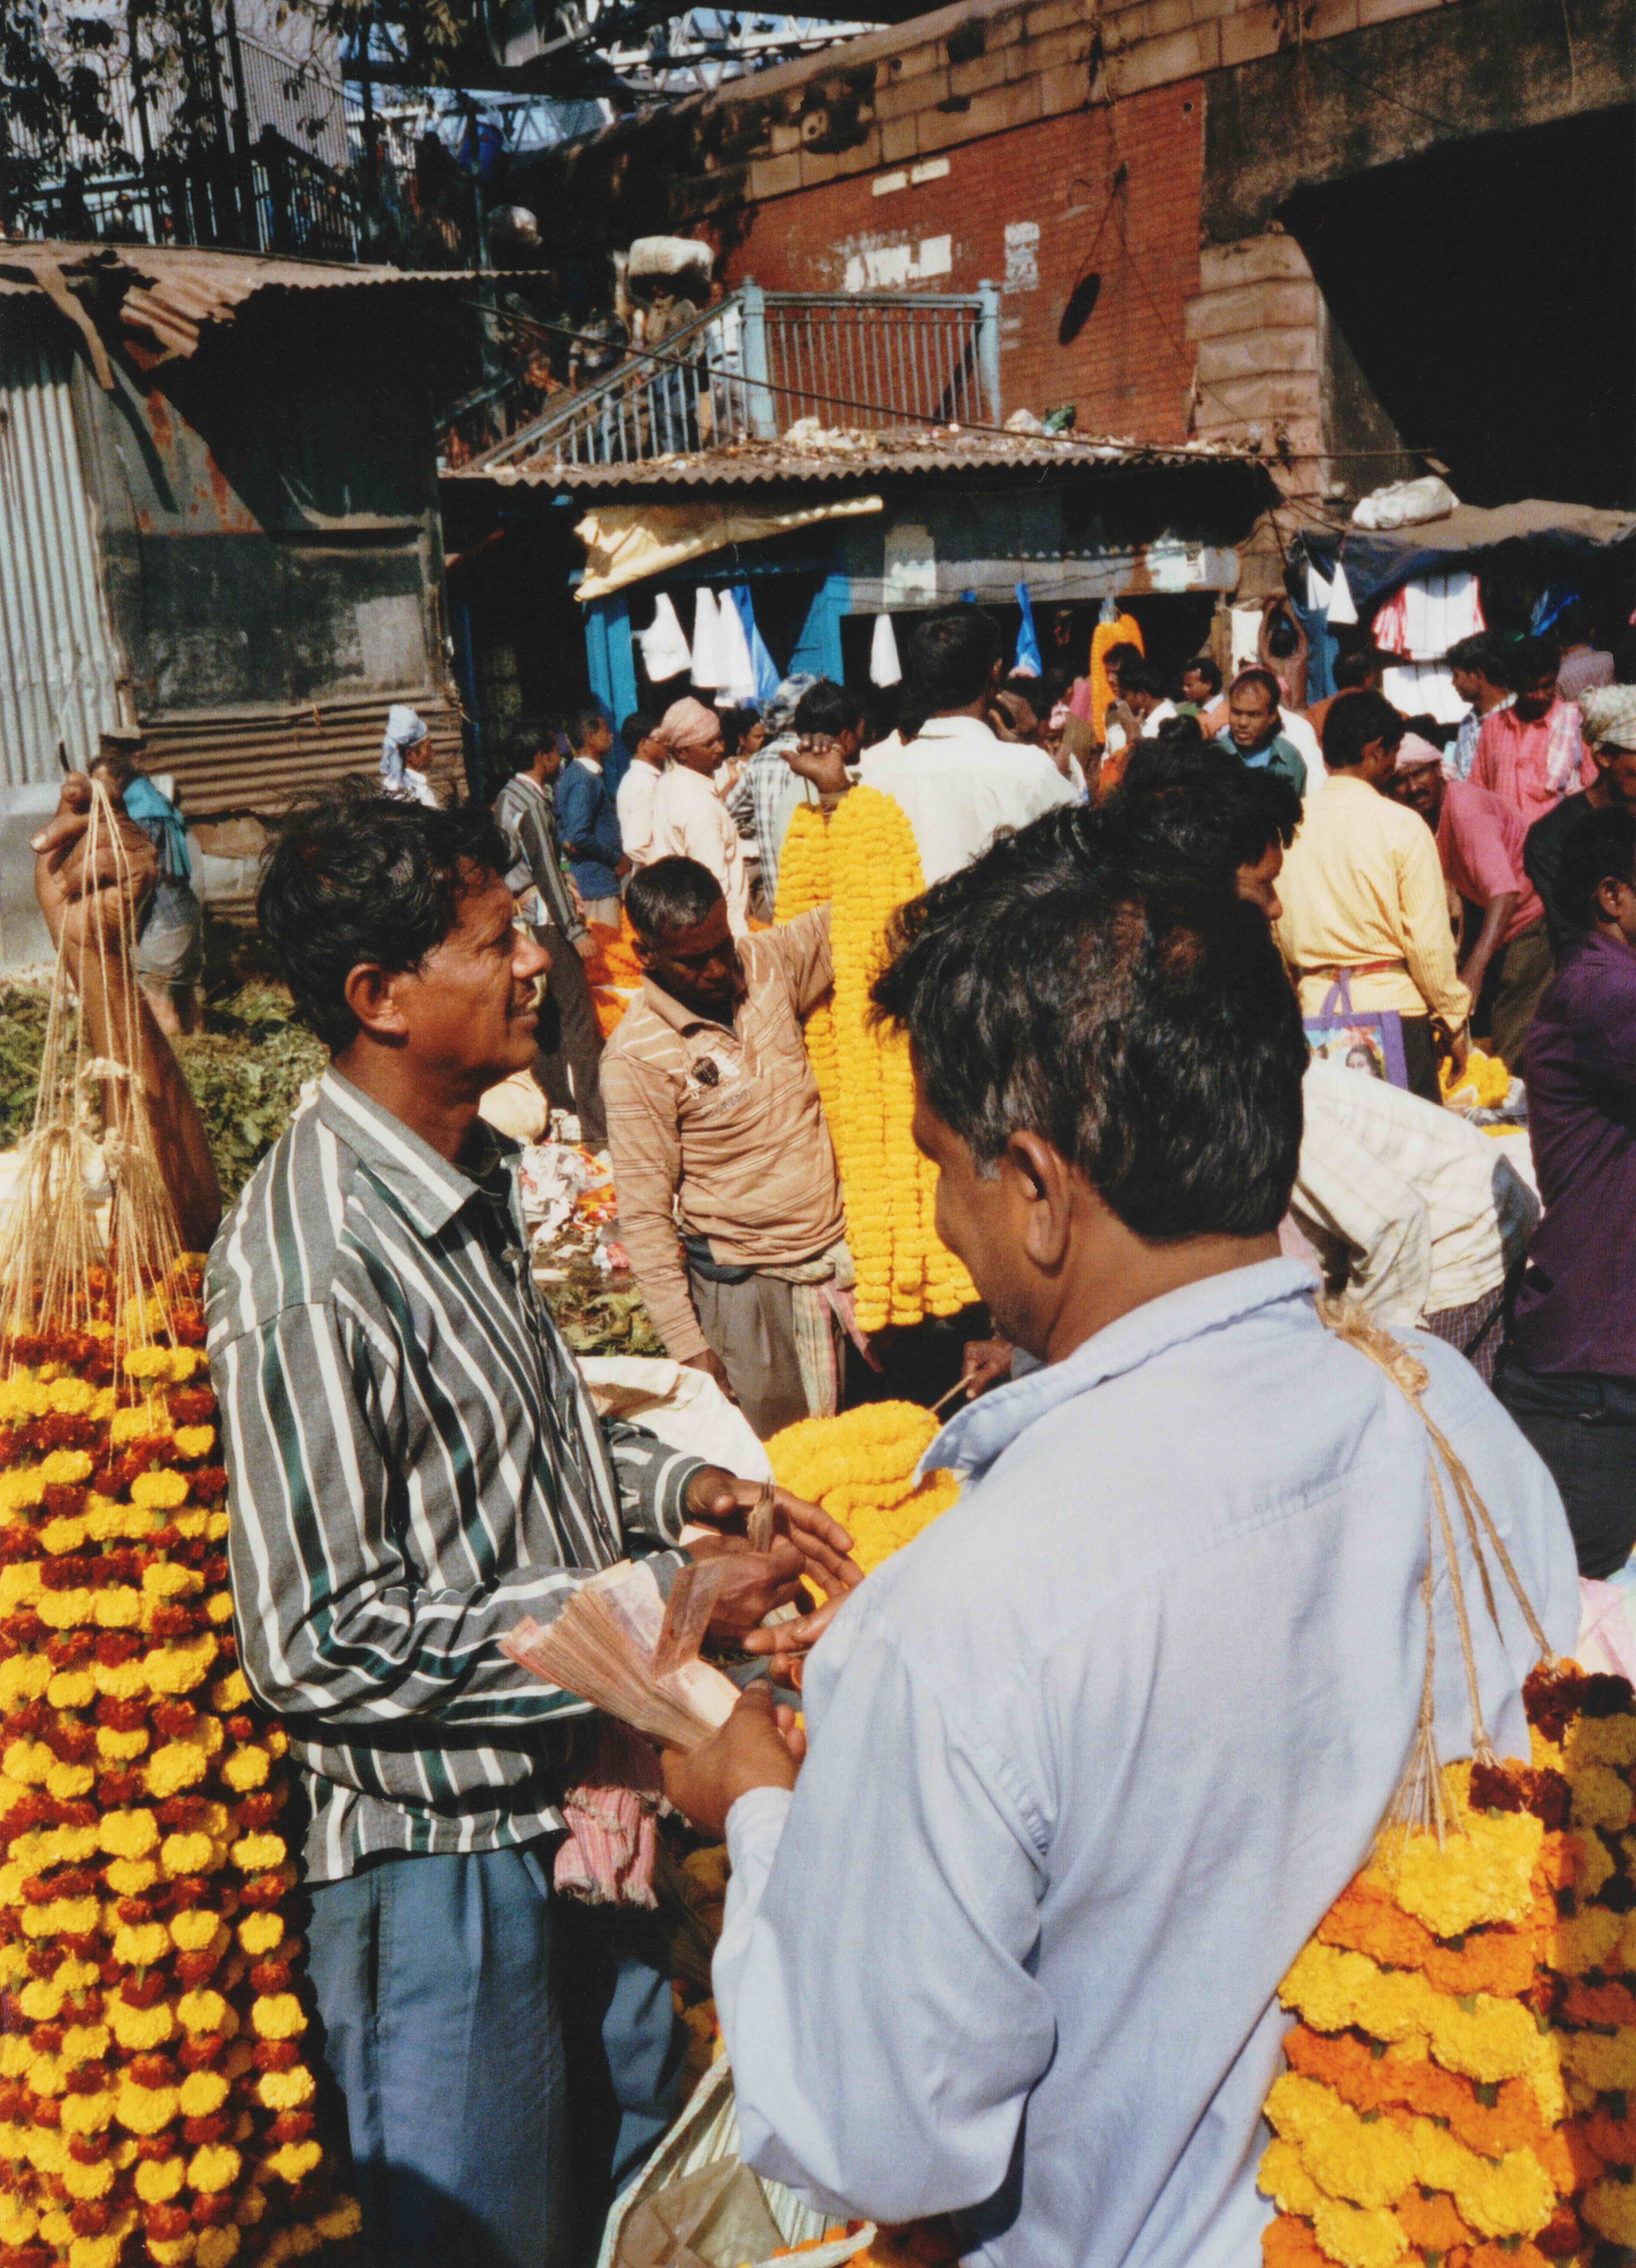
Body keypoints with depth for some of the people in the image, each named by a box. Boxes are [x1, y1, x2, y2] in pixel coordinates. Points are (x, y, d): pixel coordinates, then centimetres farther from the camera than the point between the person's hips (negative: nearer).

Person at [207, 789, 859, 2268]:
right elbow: (319, 1648, -26)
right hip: (439, 1850, -8)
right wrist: (664, 1603, -24)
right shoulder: (309, 1269, -27)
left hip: (573, 1789, 8)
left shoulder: (471, 1178, 2)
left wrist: (681, 1486, 0)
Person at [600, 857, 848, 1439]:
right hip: (748, 1282, -5)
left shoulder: (766, 964, -1)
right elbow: (644, 1214, -13)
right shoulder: (637, 1056, -16)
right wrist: (686, 1343, -13)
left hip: (839, 1252, 5)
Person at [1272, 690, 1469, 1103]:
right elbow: (1429, 940, -8)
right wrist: (1455, 1018, 3)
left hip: (1316, 1011, 4)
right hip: (1394, 1009, -4)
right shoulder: (1401, 826, -9)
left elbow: (1278, 931, 8)